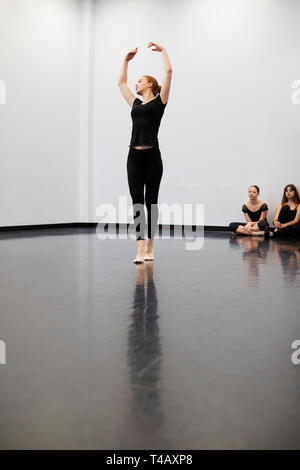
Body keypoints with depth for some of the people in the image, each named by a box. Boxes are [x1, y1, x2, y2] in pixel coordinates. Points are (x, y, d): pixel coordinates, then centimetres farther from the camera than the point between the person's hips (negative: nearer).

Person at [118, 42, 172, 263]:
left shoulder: (159, 102, 4)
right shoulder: (136, 103, 19)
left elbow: (168, 71, -1)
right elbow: (121, 83, 32)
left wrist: (163, 50, 11)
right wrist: (127, 60, 35)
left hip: (152, 156, -5)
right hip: (134, 156, 5)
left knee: (151, 201, 5)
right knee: (137, 202, -4)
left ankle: (149, 247, 15)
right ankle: (141, 249, -5)